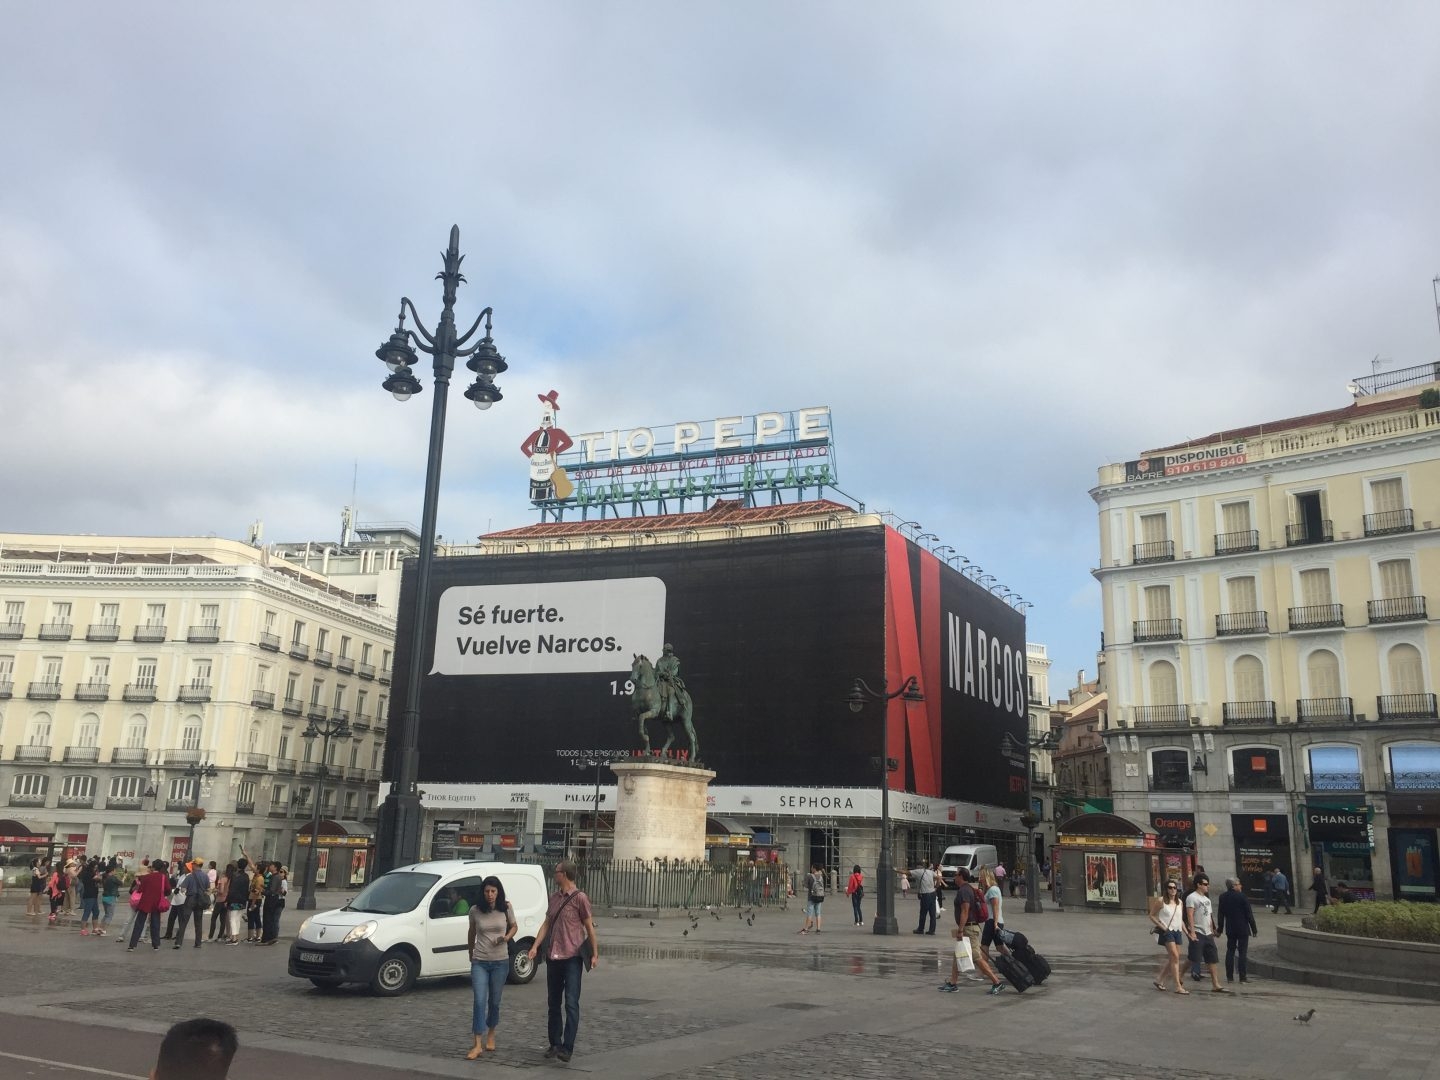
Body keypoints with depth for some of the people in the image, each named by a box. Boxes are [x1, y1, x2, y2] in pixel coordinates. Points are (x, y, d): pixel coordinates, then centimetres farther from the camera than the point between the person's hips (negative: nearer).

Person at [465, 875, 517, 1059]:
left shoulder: (506, 909, -5)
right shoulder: (475, 911, -5)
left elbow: (514, 926, 11)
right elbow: (472, 933, 12)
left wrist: (507, 937, -10)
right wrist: (471, 954, 21)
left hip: (500, 962, 1)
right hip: (479, 962, -1)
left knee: (494, 1001, 10)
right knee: (479, 1002, -10)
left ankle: (491, 1035, 32)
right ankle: (478, 1045, -8)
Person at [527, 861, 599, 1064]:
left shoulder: (580, 898, -8)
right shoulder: (554, 897, 11)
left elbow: (589, 927, -5)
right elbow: (547, 923, 12)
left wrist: (595, 954, -6)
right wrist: (535, 946, 1)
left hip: (572, 958, -7)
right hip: (553, 957, 7)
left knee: (571, 1004, -9)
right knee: (554, 1003, 13)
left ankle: (567, 1048, -9)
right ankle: (555, 1044, 23)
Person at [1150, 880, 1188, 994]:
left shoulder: (1180, 902, 10)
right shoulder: (1162, 901, -5)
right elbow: (1152, 915, -1)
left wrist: (1186, 931, 9)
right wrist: (1161, 926, -10)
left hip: (1177, 932, 6)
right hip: (1167, 932, -6)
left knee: (1172, 959, 7)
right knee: (1175, 957, -14)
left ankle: (1159, 980, 23)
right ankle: (1178, 986, -13)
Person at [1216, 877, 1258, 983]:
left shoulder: (1223, 898, 2)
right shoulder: (1242, 896, -13)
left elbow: (1220, 915, 8)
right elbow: (1249, 914, -10)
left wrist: (1220, 929, 17)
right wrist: (1254, 929, -2)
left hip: (1230, 929, 4)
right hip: (1243, 929, -4)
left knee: (1230, 951, 9)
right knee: (1242, 953, 0)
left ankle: (1229, 977, 8)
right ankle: (1242, 977, 0)